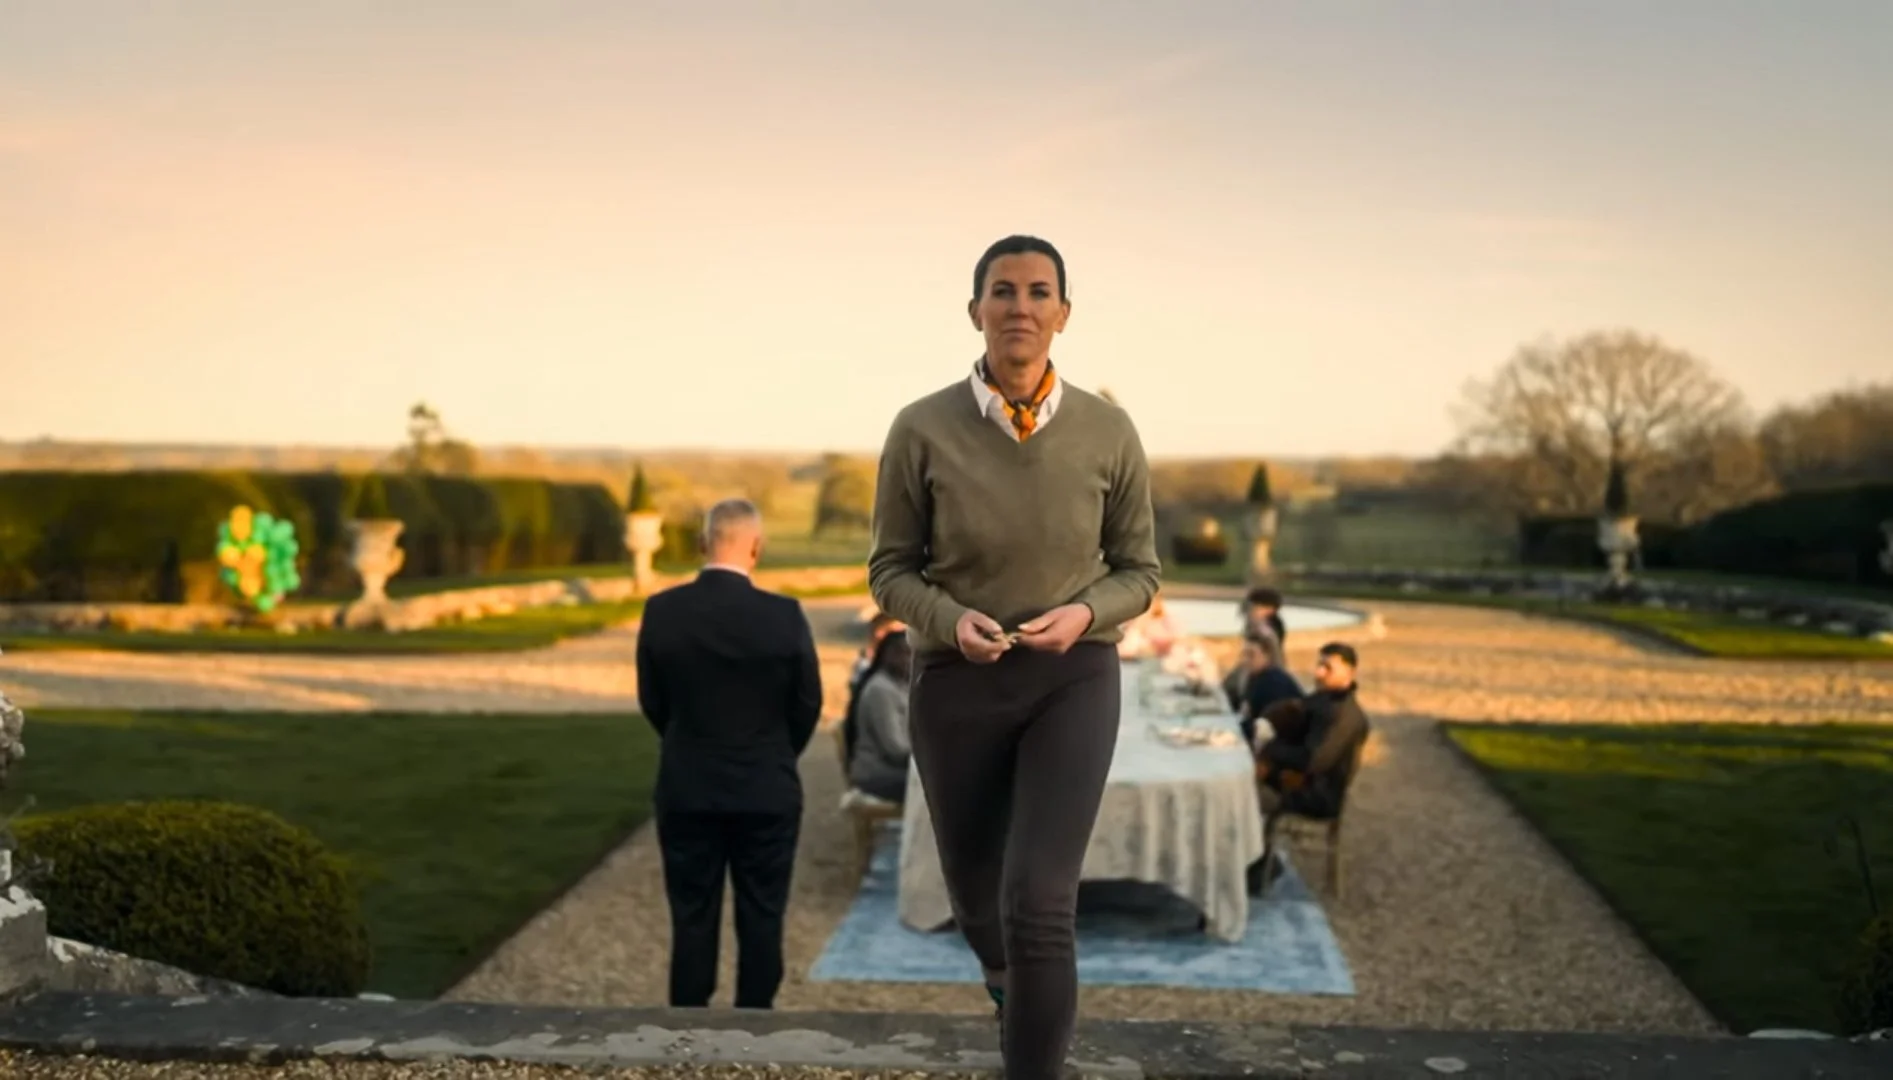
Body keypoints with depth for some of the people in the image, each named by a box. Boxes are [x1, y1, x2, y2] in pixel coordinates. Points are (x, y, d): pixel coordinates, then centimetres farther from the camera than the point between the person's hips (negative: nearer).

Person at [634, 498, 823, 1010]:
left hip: (686, 790, 1)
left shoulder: (662, 611, -9)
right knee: (761, 917, 10)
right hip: (767, 792, -1)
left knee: (692, 917, 11)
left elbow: (652, 702, 1)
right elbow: (808, 704, -4)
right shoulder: (783, 615, -14)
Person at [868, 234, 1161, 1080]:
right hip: (956, 682, 1)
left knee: (1039, 905, -17)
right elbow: (891, 570, -2)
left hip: (1073, 679, -1)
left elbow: (1138, 571, 3)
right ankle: (1011, 977, 57)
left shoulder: (1109, 432, -7)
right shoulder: (922, 429, -10)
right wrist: (952, 620, -22)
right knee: (977, 899, 18)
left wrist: (1084, 614, -18)